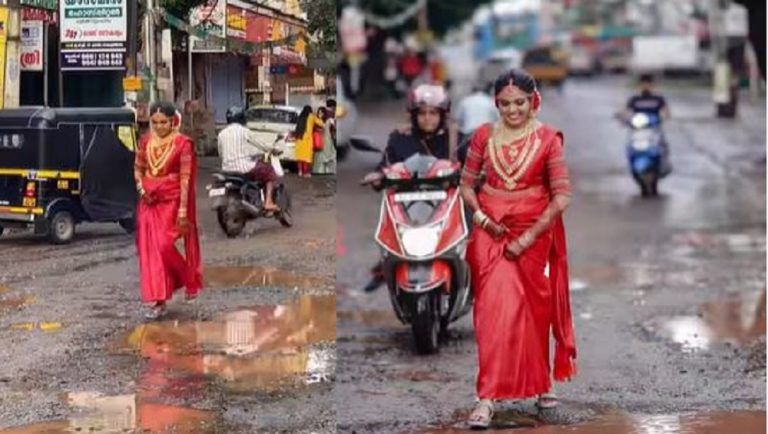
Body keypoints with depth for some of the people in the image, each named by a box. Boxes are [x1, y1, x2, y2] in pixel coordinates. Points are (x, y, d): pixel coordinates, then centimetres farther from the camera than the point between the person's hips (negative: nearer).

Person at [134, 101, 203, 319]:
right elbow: (138, 168, 16)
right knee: (149, 250, 1)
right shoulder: (146, 141, 6)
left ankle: (189, 280, 12)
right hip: (149, 202, 5)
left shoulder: (182, 143, -8)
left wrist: (183, 209, -13)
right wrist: (141, 189, -3)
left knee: (164, 246, -13)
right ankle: (157, 301, 7)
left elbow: (185, 178, -10)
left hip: (171, 201, -5)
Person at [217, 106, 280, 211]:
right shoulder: (244, 131, -6)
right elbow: (260, 144, 1)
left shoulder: (221, 134, 7)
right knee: (270, 172, 12)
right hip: (244, 168, -6)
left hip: (227, 169, 6)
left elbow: (221, 154, 13)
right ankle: (268, 202, -1)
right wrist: (272, 149, 19)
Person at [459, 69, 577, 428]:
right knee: (495, 308, -8)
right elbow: (467, 184, 8)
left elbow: (562, 197, -9)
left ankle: (538, 382, 28)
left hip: (534, 233, -1)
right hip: (491, 231, 1)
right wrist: (480, 216, -10)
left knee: (534, 309, 8)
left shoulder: (547, 139, -7)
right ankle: (487, 399, -8)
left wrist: (528, 237, -13)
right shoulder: (484, 136, 0)